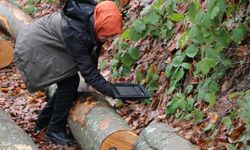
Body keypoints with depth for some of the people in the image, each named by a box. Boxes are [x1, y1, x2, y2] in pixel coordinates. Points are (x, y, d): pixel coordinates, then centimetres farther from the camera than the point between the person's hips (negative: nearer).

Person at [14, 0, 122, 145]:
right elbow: (86, 68, -34)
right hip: (33, 49, -8)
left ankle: (43, 122, 25)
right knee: (70, 81, -13)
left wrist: (92, 78, 9)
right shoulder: (73, 31, -38)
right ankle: (55, 130, -1)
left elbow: (94, 51, 3)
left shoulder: (94, 21, -14)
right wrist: (112, 91, -35)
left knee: (68, 82, 8)